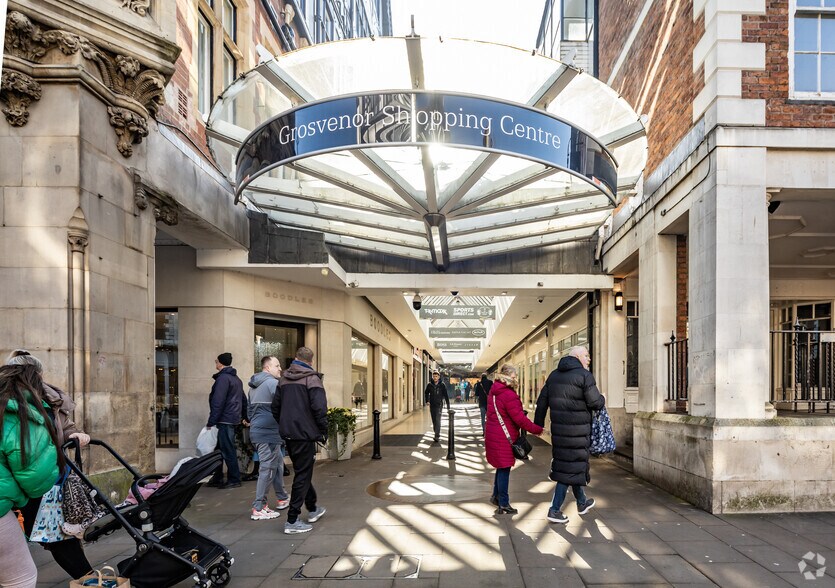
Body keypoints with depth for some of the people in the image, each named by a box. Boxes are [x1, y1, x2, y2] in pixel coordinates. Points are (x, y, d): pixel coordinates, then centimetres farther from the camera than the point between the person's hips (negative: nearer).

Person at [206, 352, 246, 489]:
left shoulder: (223, 378, -12)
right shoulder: (237, 379, 18)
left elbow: (218, 402, -18)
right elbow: (243, 400, 21)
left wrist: (211, 422, -17)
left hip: (225, 420, -9)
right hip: (234, 419, 9)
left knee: (228, 450, -4)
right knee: (220, 448, 14)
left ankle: (234, 480, 0)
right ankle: (217, 478, 19)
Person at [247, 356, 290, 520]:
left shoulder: (254, 386, 17)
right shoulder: (273, 383, -13)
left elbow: (250, 409, 23)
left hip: (257, 431, 10)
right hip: (269, 433, -10)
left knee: (278, 463, 19)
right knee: (267, 469, -4)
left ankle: (282, 498, 27)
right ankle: (258, 509, 0)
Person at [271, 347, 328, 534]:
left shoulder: (284, 378, 11)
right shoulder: (312, 378, -10)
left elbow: (275, 407, 12)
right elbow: (319, 408, -18)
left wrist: (284, 426, 17)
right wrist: (323, 431, -7)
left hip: (288, 434, 7)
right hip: (305, 434, -7)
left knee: (301, 471, 20)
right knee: (303, 475, 0)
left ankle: (312, 509, 34)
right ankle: (292, 521, 0)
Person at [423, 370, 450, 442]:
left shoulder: (442, 385, -4)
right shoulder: (429, 385, 2)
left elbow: (446, 395, 0)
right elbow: (426, 393, 15)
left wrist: (448, 405, 0)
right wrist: (427, 401, -1)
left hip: (439, 405, -3)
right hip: (432, 405, 3)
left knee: (438, 420, -13)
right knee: (434, 421, 11)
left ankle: (437, 436, -15)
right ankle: (437, 433, 26)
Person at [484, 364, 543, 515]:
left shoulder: (493, 392, 9)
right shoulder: (509, 395, -20)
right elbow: (519, 418, -21)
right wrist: (537, 430, -12)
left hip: (493, 434, 9)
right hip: (504, 438, -9)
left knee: (501, 467, 21)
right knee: (504, 469, 1)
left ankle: (496, 496, 32)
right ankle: (503, 505, 10)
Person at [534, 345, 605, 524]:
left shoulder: (554, 375, 12)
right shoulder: (584, 375, -10)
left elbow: (542, 401, 12)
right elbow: (595, 402, -14)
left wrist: (538, 425, 17)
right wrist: (602, 400, 9)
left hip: (559, 428, 8)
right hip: (577, 430, -7)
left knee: (574, 464, 21)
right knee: (570, 468, 1)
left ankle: (582, 503, 37)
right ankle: (554, 510, 3)